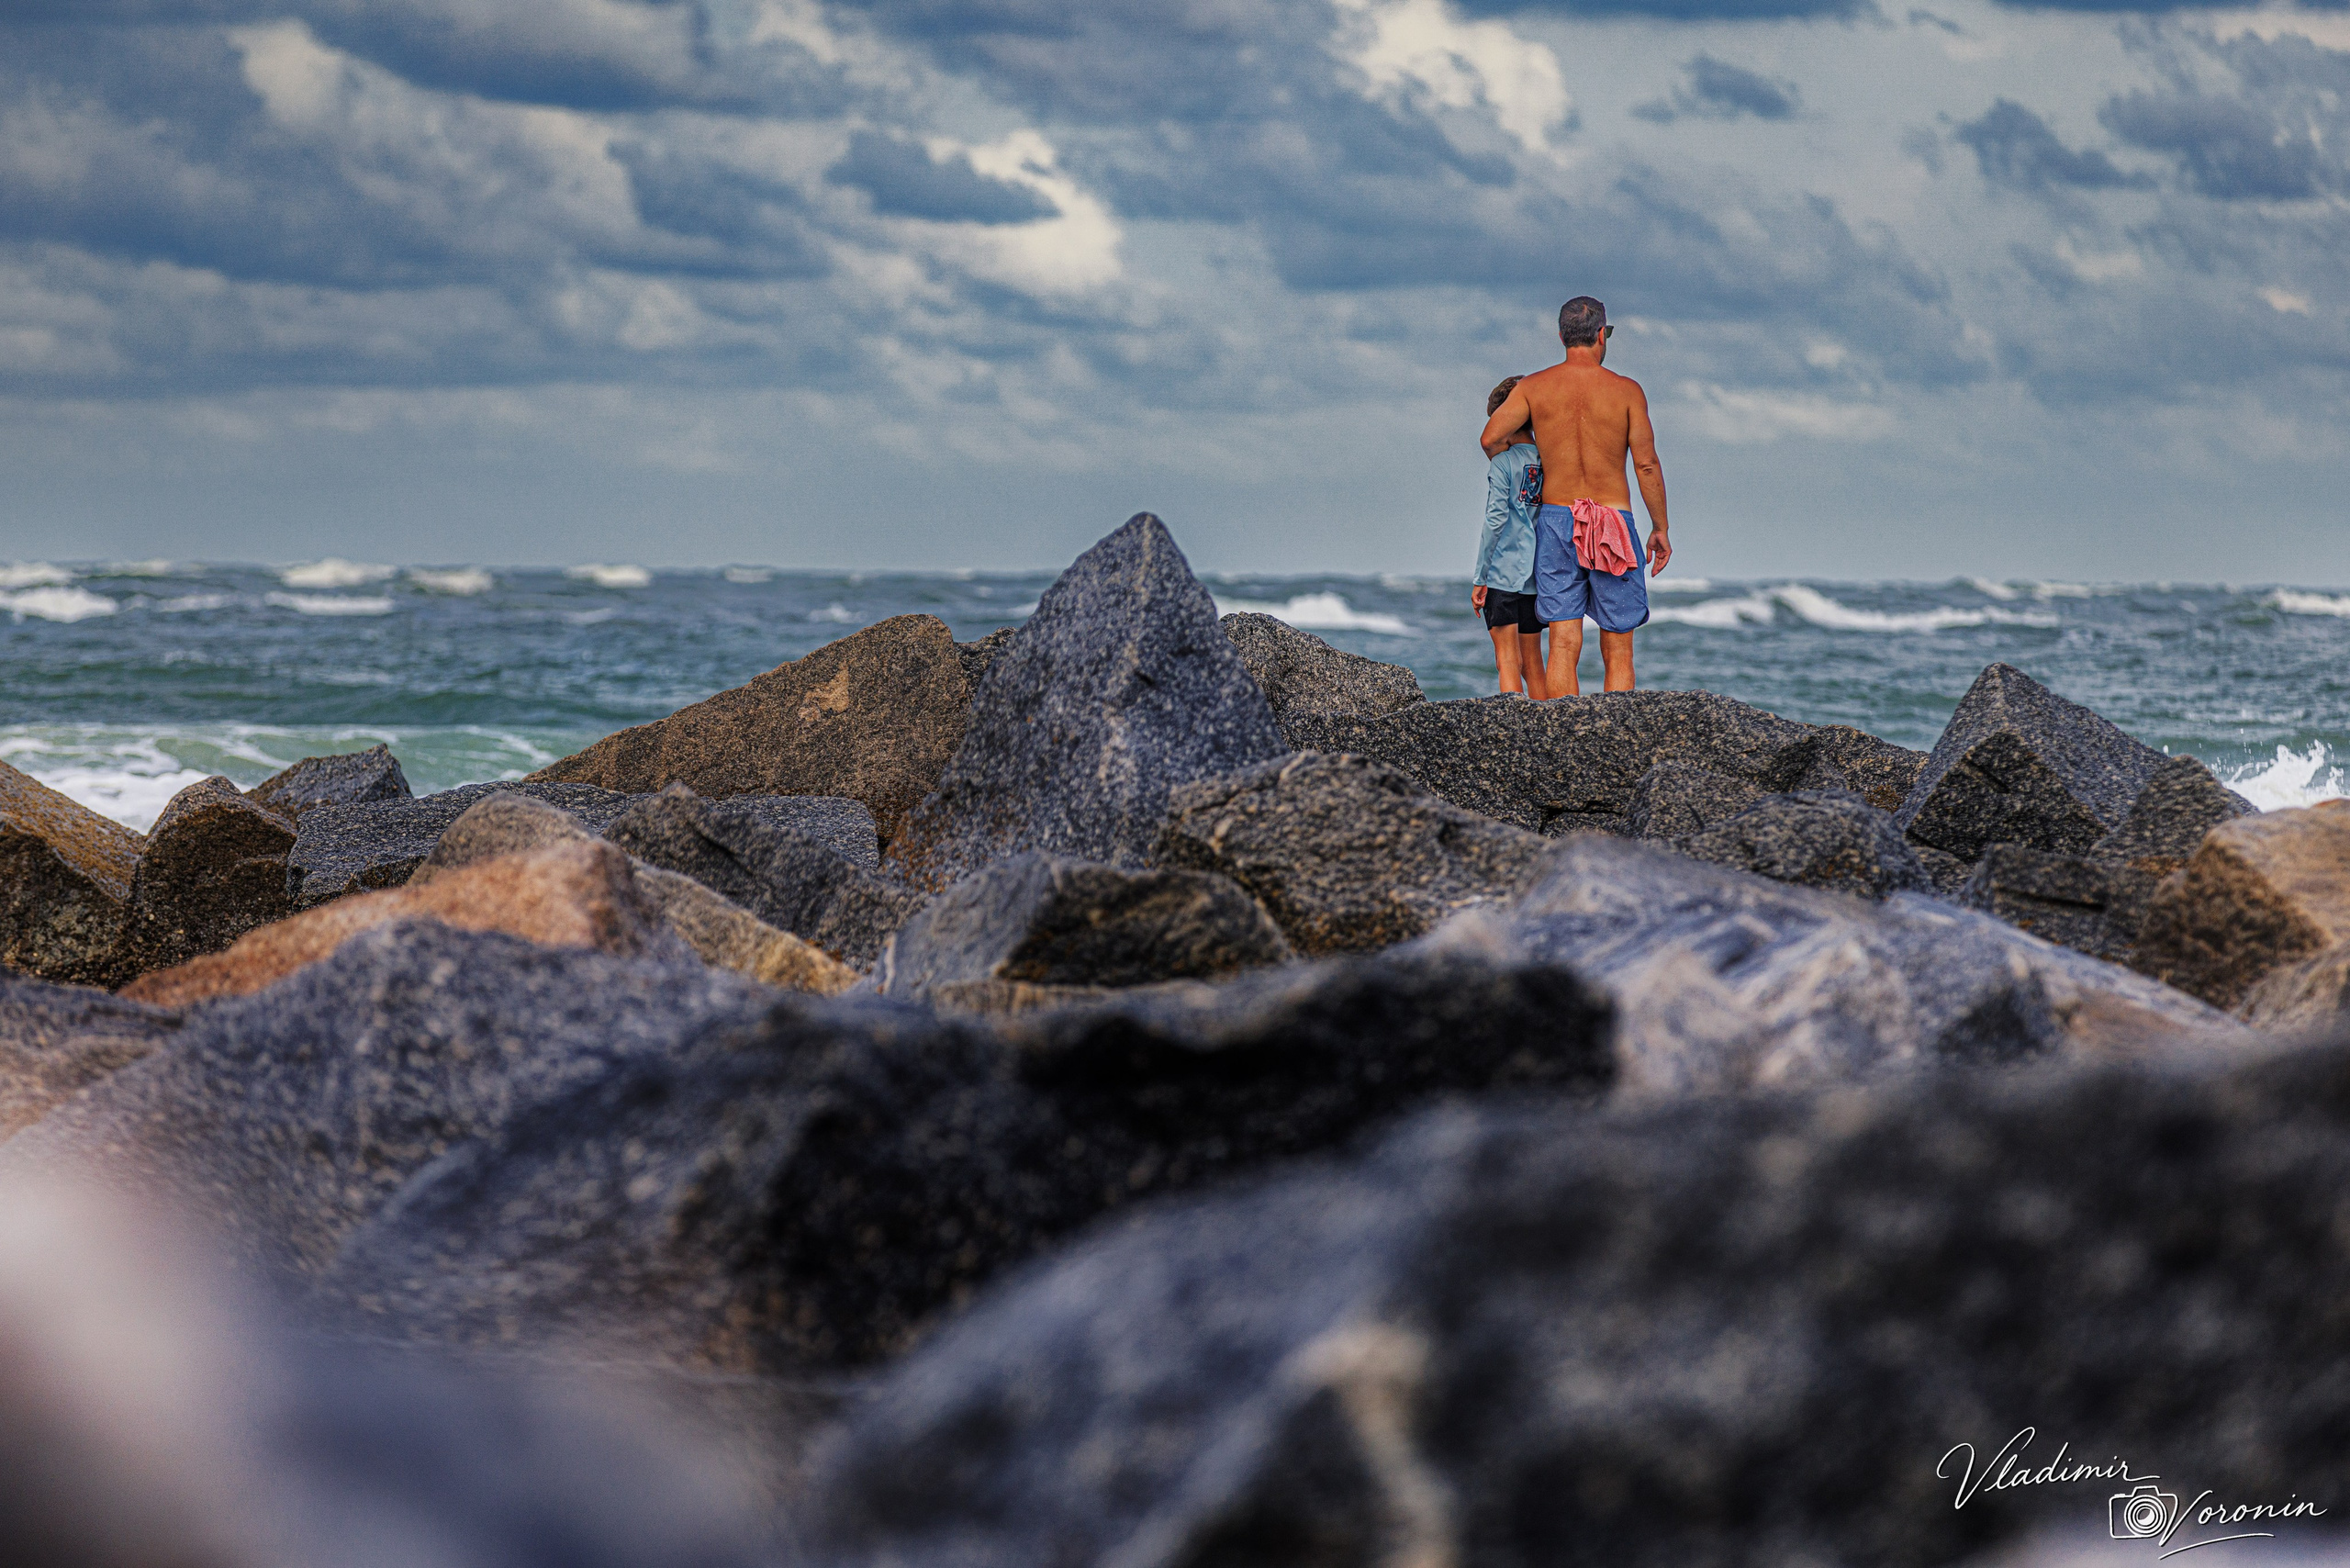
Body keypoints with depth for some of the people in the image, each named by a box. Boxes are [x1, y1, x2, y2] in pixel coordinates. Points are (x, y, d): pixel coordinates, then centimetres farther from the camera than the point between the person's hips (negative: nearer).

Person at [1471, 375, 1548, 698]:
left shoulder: (1503, 462, -8)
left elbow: (1496, 520, -13)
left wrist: (1480, 578, -8)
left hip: (1502, 574, -6)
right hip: (1536, 577, 6)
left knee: (1507, 660, -7)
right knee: (1532, 665, 11)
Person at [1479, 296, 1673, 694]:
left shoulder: (1533, 387, 2)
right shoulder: (1626, 391, -3)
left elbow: (1492, 439, -8)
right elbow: (1646, 463, -5)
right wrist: (1661, 528, 3)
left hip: (1556, 517, 2)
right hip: (1614, 518, -1)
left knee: (1563, 645, -1)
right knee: (1617, 650, 3)